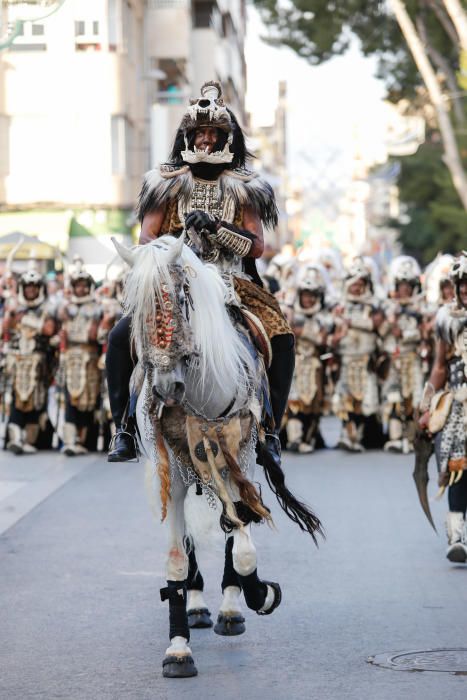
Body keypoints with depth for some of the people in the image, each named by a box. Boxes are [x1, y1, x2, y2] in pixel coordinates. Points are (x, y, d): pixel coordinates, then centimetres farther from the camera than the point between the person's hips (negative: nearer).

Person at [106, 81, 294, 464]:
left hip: (232, 285, 0)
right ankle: (125, 431, -15)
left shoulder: (244, 187, 9)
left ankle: (270, 430, -13)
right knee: (122, 336, -24)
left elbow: (257, 246, -2)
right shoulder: (167, 182, 10)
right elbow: (146, 239, 4)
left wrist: (216, 227, -18)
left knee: (281, 337, -24)